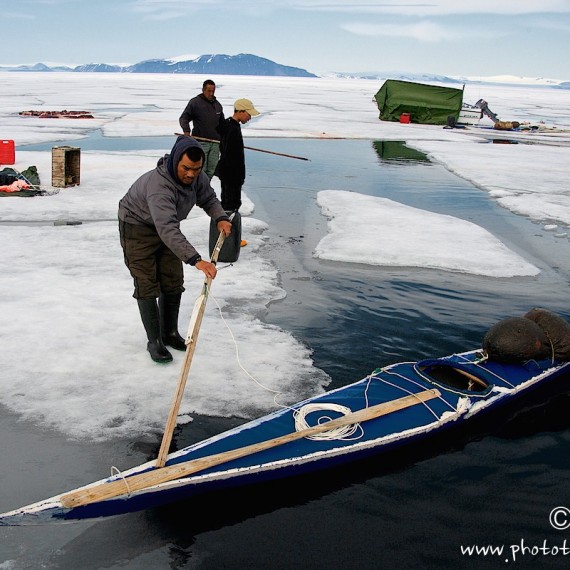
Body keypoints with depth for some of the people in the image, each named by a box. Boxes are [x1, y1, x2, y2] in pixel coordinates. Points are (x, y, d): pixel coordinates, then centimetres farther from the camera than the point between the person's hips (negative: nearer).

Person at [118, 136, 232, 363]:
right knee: (147, 285, -8)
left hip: (166, 227, 7)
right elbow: (168, 229, -51)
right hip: (137, 227, -7)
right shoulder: (159, 185, -40)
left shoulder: (197, 177, -16)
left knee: (173, 282, 8)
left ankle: (170, 333, 24)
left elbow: (208, 198, 6)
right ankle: (154, 341, 3)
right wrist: (196, 260, -59)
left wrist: (220, 217, -15)